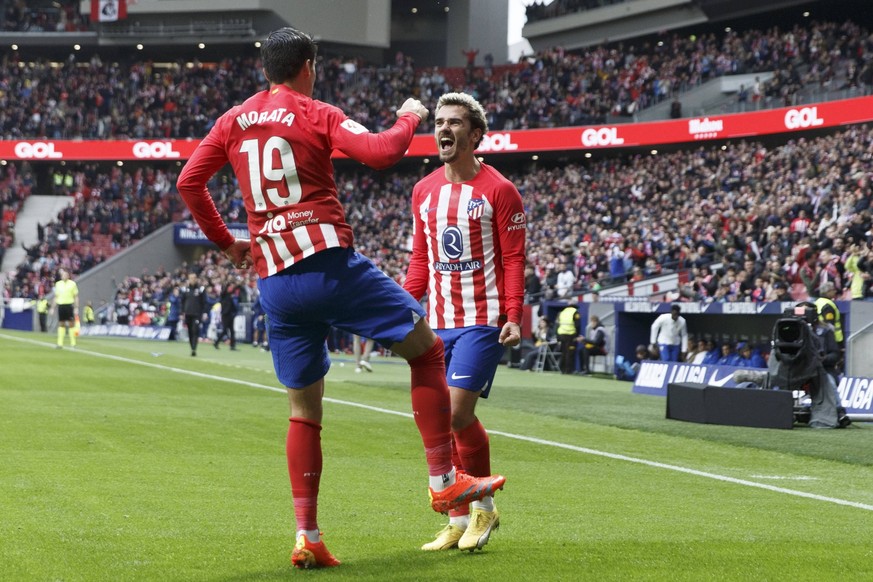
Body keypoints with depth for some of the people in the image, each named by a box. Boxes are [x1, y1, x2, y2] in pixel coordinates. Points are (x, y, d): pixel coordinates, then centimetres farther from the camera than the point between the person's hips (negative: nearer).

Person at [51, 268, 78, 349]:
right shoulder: (58, 284, 9)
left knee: (71, 324, -2)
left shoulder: (72, 284, 2)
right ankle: (60, 344, 5)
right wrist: (52, 308, 8)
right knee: (61, 324, 4)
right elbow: (55, 297, 13)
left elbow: (76, 297, 3)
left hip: (69, 305, -2)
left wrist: (76, 308, -4)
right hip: (61, 305, 2)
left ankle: (73, 343, 2)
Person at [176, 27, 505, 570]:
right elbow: (381, 151, -14)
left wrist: (226, 242, 24)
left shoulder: (233, 121, 14)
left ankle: (307, 536, 5)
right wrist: (409, 118, 6)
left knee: (305, 411, 12)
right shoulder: (317, 115, 0)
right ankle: (445, 480, 3)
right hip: (330, 263, -5)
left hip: (274, 281, 5)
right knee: (427, 349, 8)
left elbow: (189, 182, 14)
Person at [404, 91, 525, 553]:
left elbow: (513, 259, -5)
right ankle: (457, 521, 12)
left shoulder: (498, 190, -4)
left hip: (481, 322, -6)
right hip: (437, 323, 6)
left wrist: (513, 316, -15)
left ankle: (484, 507, 6)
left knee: (459, 413, -14)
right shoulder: (424, 191, 12)